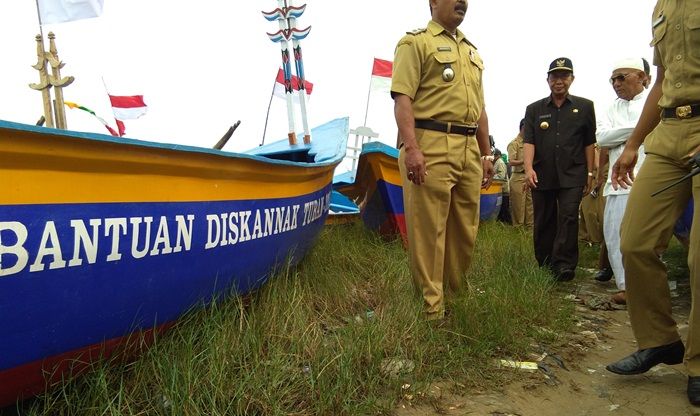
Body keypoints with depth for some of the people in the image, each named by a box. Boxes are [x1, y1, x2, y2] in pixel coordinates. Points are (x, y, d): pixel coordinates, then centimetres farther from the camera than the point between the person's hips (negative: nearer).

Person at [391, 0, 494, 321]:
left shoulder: (472, 51, 26)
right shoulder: (416, 42, 3)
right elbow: (402, 98, -9)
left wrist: (486, 153, 19)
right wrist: (411, 148, -21)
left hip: (469, 151, 7)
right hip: (430, 148, -7)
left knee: (465, 230, 10)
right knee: (428, 230, -5)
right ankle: (431, 309, 4)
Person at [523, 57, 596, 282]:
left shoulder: (584, 107, 11)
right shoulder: (534, 109, 11)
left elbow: (589, 142, 10)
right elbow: (528, 141, 0)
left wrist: (590, 172, 6)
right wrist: (529, 168, -14)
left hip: (572, 175, -1)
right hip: (542, 175, 2)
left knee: (568, 217, -13)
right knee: (543, 221, 6)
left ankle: (564, 264, -11)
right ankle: (544, 265, 15)